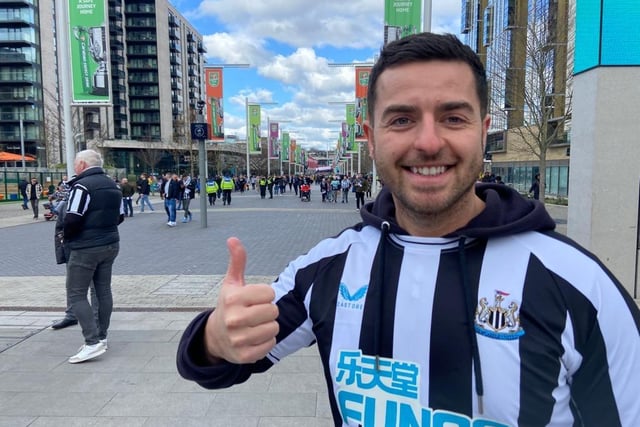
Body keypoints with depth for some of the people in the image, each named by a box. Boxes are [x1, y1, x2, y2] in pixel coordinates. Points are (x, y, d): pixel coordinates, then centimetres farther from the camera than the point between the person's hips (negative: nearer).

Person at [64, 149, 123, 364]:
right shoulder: (112, 185, 11)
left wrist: (67, 237, -3)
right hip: (110, 244, 8)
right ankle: (101, 337, 23)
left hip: (85, 248, -8)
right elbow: (120, 216, 15)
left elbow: (73, 219, -21)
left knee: (76, 295, -1)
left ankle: (93, 342, -8)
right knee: (103, 290, 14)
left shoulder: (82, 185, -15)